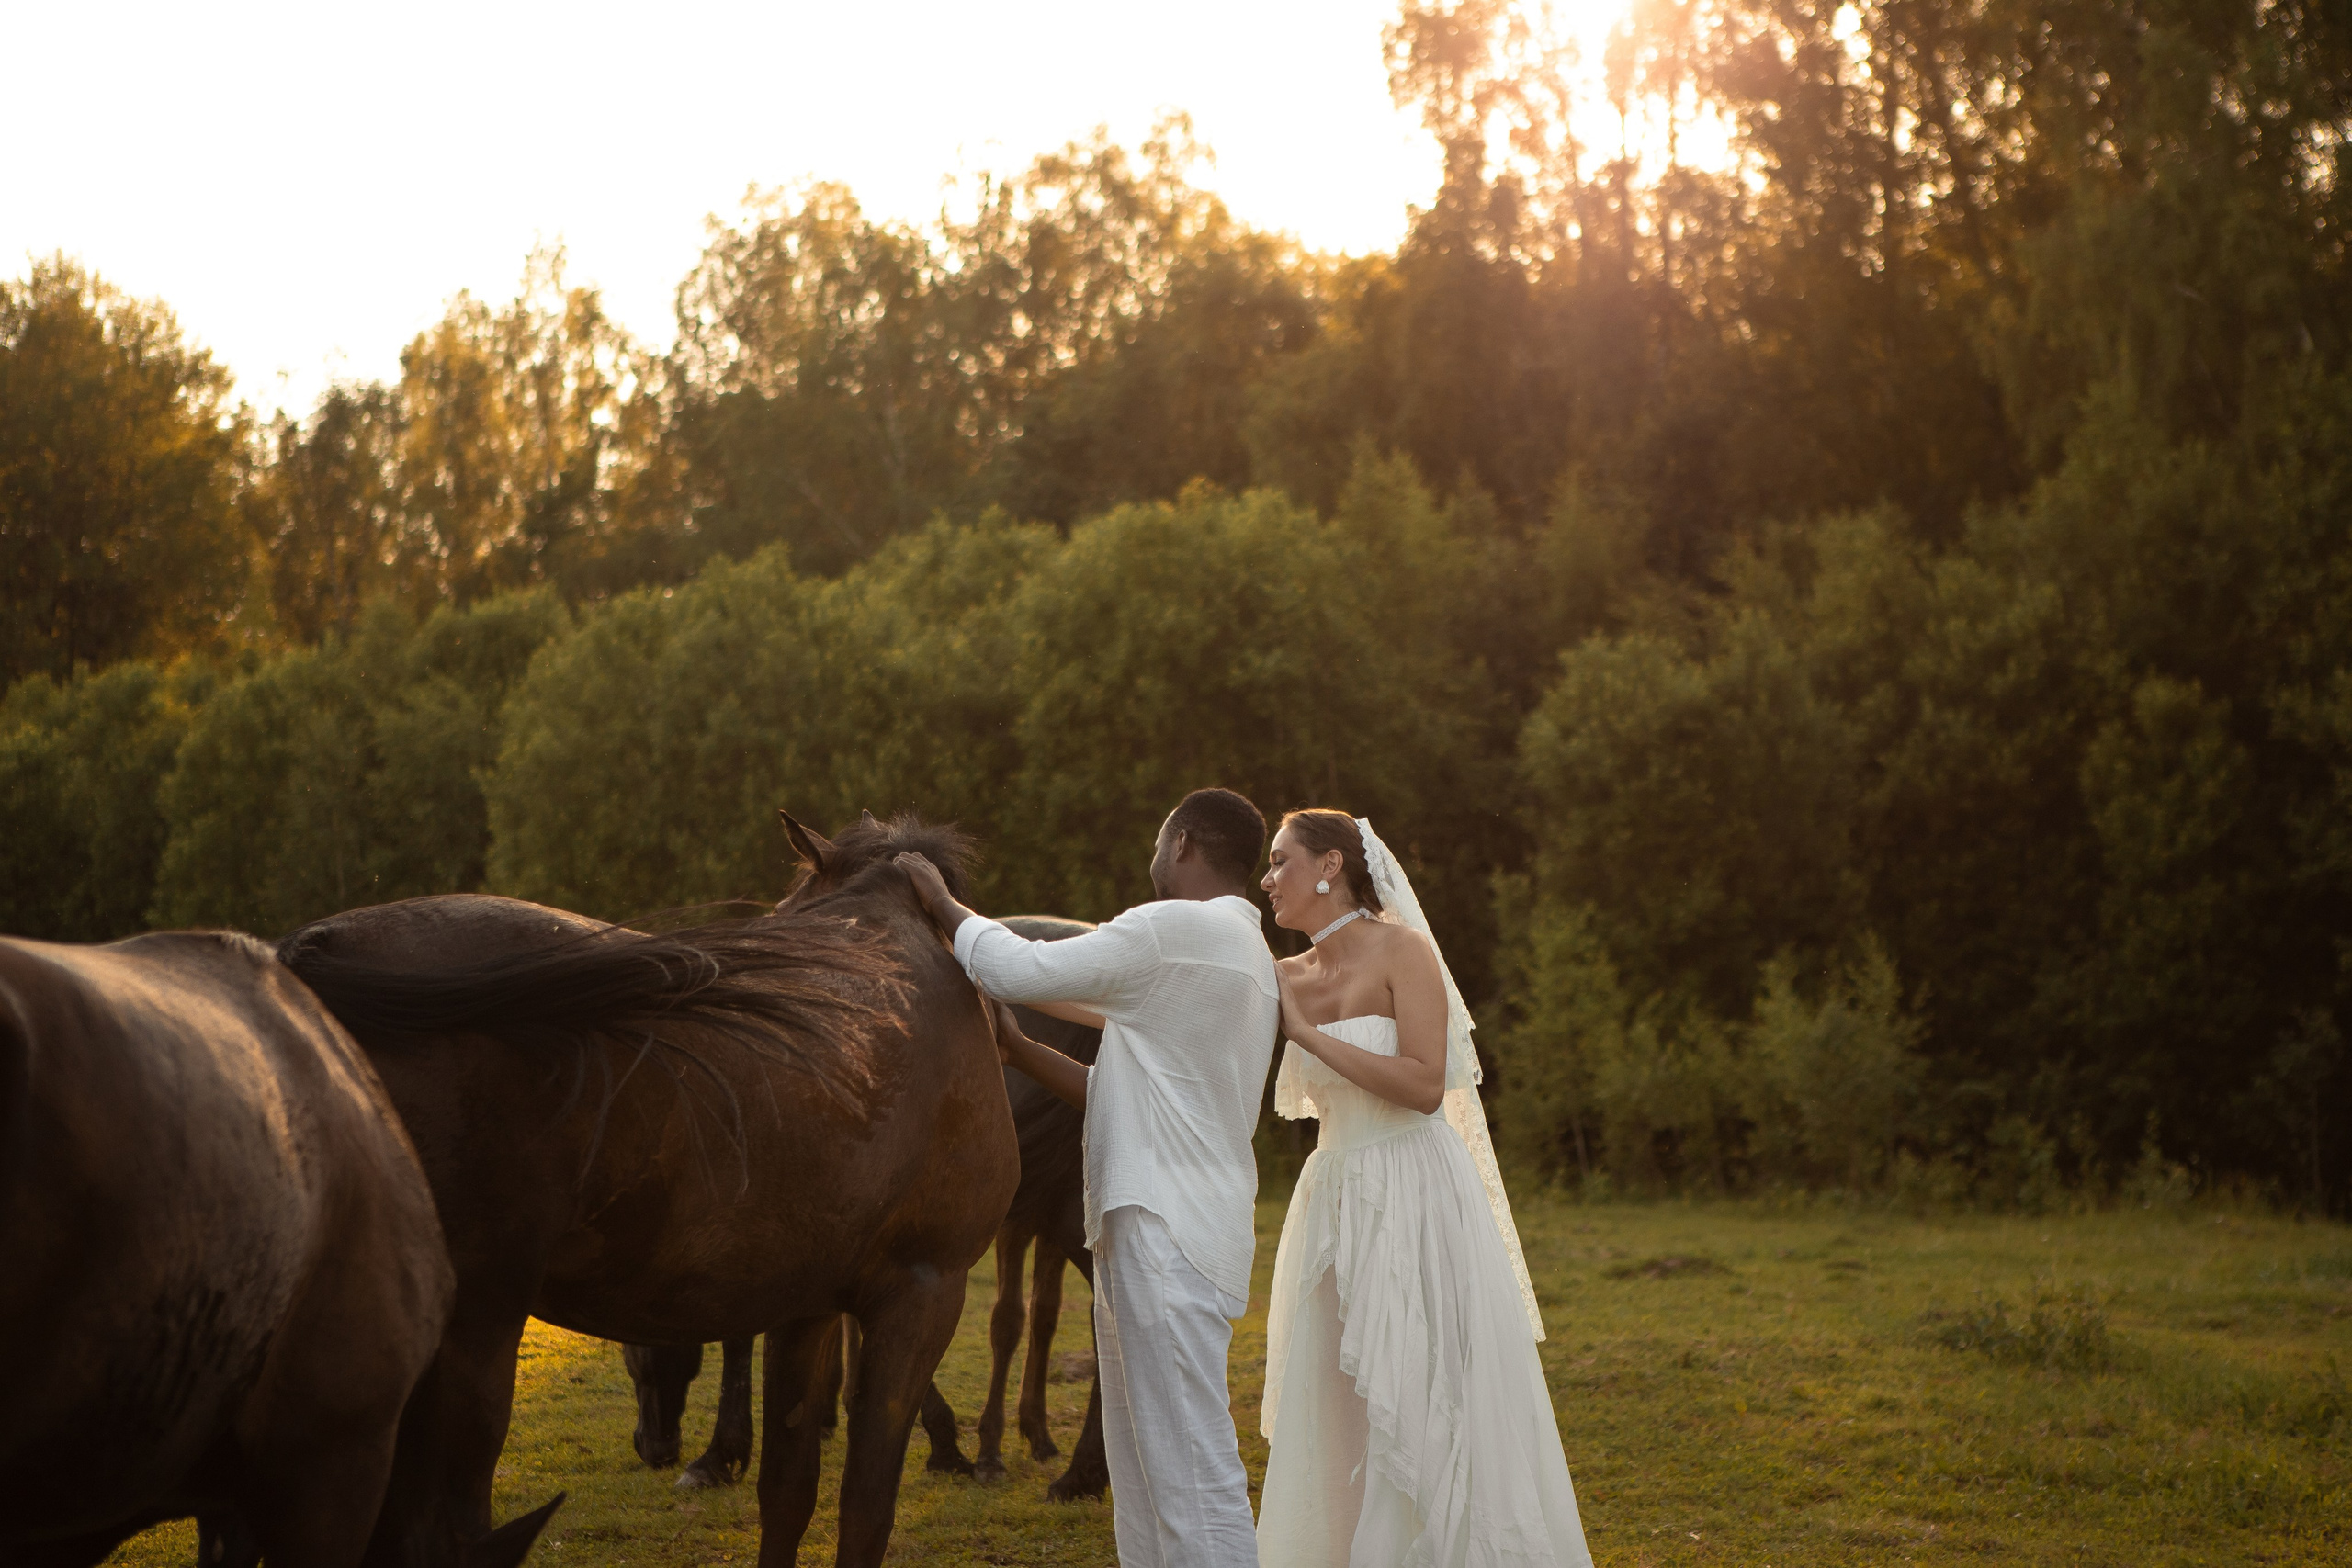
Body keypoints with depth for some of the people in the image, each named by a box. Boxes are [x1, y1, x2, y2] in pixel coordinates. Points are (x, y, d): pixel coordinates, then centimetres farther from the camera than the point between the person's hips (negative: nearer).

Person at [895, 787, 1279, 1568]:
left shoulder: (1174, 929, -11)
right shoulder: (1248, 954, 21)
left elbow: (1017, 969, -12)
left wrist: (941, 902, 4)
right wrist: (1016, 1049, 19)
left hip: (1166, 1237, -10)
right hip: (1157, 1232, 10)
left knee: (1192, 1472, -12)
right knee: (1141, 1471, 13)